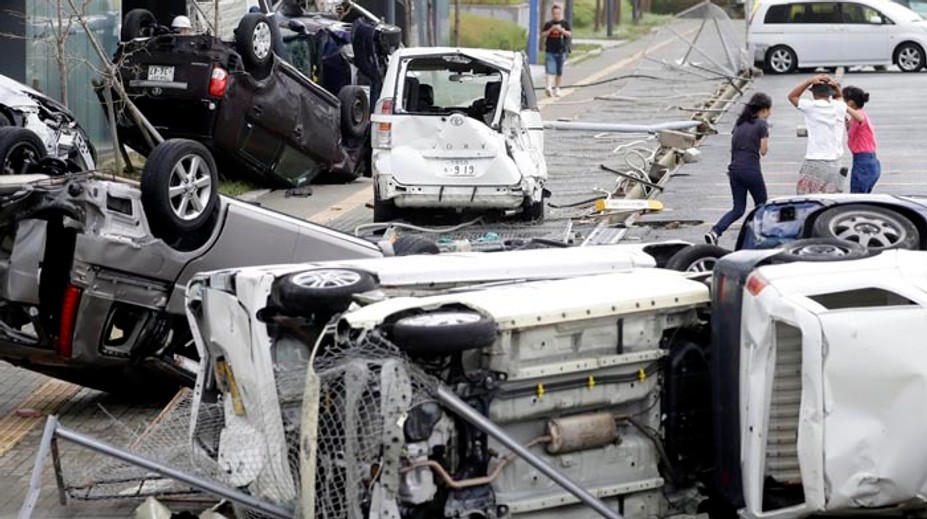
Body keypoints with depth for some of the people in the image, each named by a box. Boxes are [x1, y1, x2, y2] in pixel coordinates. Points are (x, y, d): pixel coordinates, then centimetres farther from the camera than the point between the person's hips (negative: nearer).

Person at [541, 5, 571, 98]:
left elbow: (569, 34, -5)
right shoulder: (548, 24, 6)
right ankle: (549, 87, -24)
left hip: (561, 51, 1)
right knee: (550, 70, -12)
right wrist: (551, 30, -15)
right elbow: (543, 35, 0)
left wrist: (561, 30, -20)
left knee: (559, 72, 9)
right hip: (550, 51, -1)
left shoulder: (565, 23, 5)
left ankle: (557, 88, 21)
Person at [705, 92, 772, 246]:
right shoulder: (761, 124, -8)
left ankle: (714, 232, -11)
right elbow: (763, 151, -7)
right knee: (761, 206, 14)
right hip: (751, 170, -6)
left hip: (735, 169, 6)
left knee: (738, 209, 9)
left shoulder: (739, 123, 12)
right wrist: (766, 136, 9)